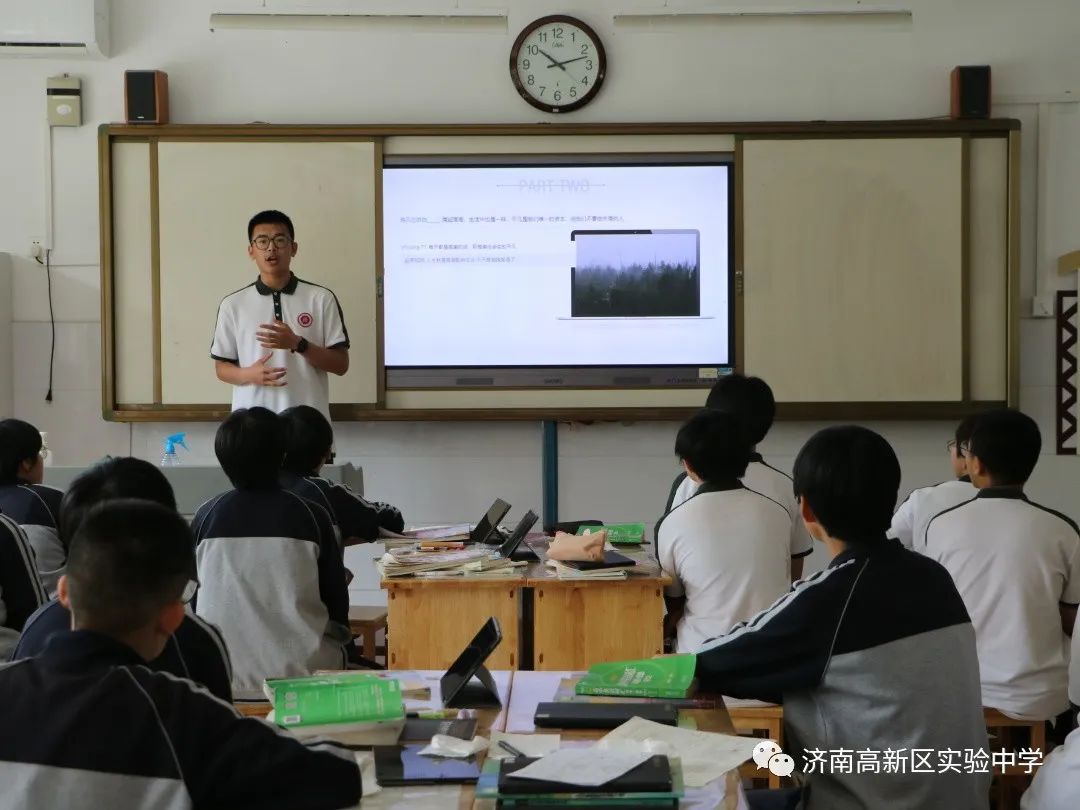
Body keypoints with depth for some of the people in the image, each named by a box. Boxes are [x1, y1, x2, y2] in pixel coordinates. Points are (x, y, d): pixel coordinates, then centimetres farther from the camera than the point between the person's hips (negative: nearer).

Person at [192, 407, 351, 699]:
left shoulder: (206, 517, -1)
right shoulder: (311, 516, -5)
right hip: (301, 675, -1)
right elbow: (337, 600, 3)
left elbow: (191, 600, 8)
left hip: (221, 678, 2)